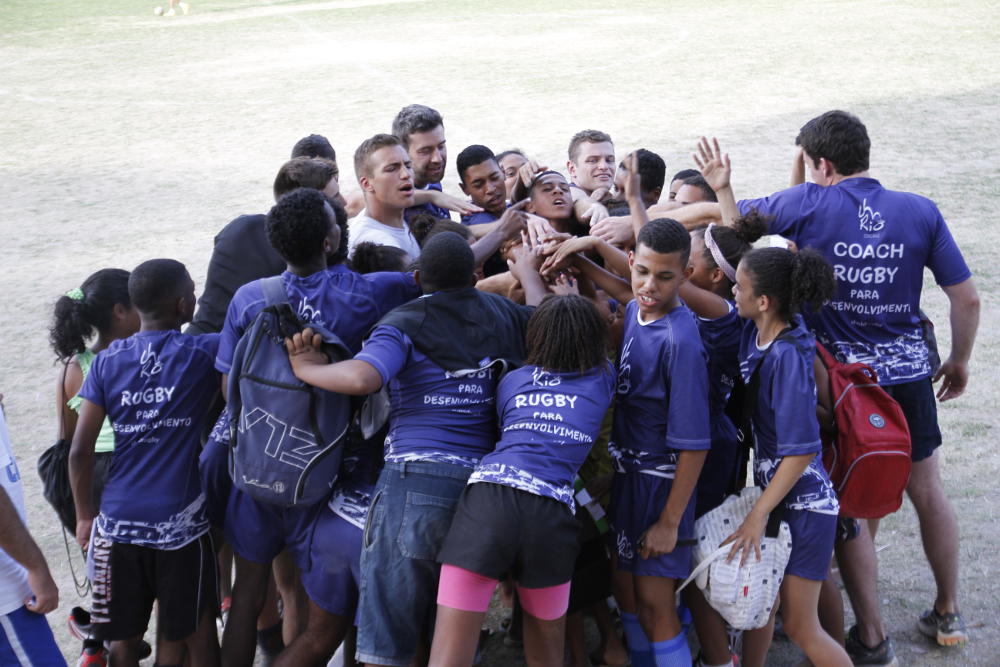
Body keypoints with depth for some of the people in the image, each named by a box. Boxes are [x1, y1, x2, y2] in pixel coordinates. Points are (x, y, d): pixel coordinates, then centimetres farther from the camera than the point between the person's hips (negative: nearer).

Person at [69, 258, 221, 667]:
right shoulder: (202, 354, -5)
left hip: (118, 523, 3)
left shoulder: (108, 361, 2)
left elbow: (79, 451, 0)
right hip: (180, 523, -2)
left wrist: (84, 515, 11)